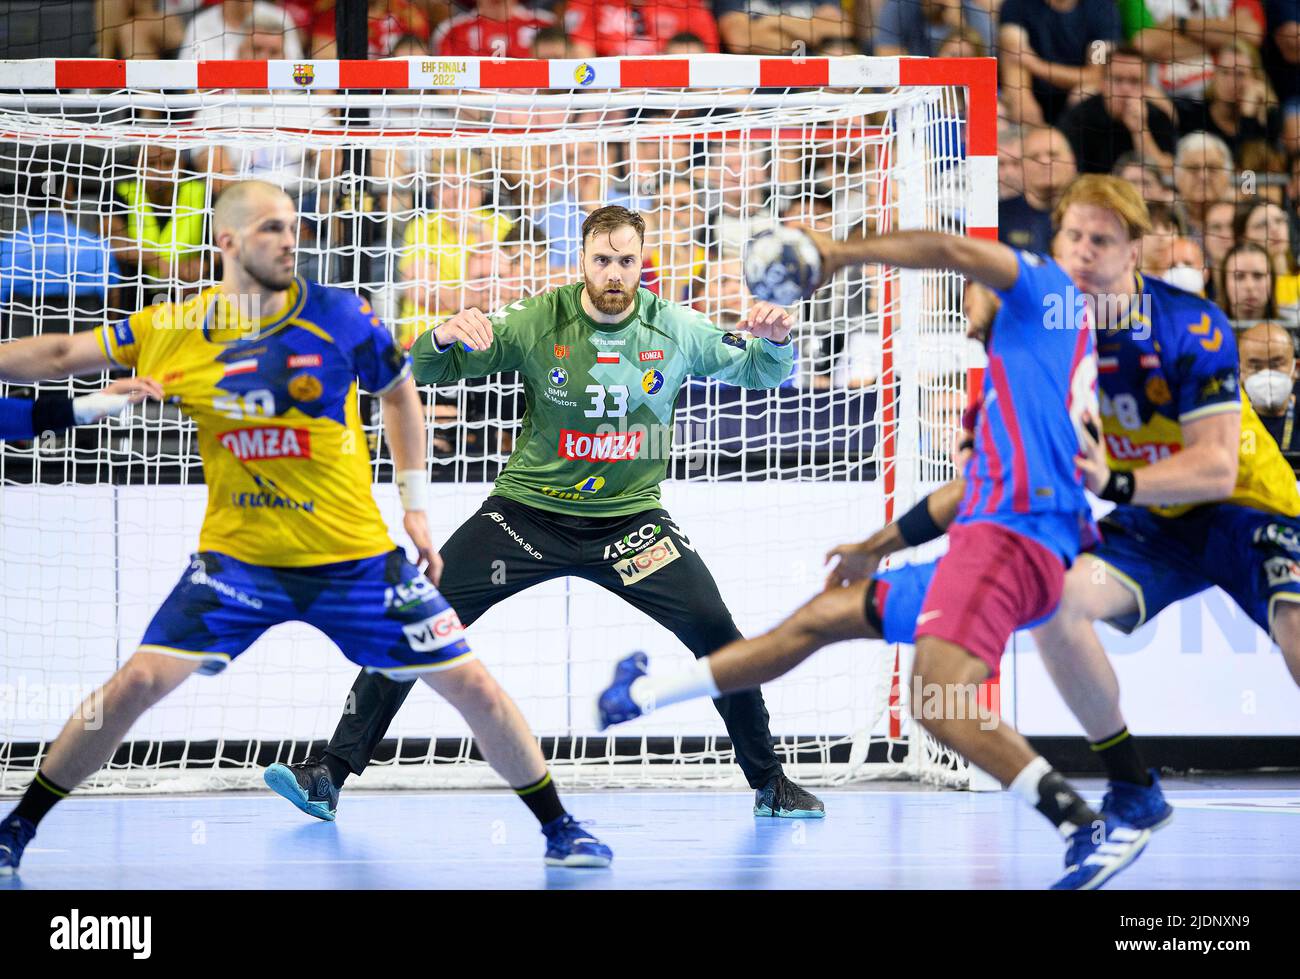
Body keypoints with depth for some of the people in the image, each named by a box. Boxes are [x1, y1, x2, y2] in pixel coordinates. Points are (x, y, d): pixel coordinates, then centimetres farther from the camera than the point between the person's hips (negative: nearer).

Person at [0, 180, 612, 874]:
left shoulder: (338, 317, -8)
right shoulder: (173, 330, -6)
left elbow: (398, 392, 9)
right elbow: (62, 356, 4)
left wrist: (415, 503, 8)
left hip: (354, 557, 0)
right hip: (237, 557, 0)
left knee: (471, 684, -2)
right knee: (140, 680, -15)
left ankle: (557, 826, 18)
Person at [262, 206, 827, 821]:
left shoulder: (674, 329, -4)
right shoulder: (536, 323, -9)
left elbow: (761, 373, 5)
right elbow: (425, 372, -8)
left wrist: (774, 342, -19)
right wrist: (445, 337, -32)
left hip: (630, 521, 1)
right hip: (530, 512, 0)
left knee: (716, 633, -14)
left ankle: (768, 783, 6)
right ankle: (331, 770, -4)